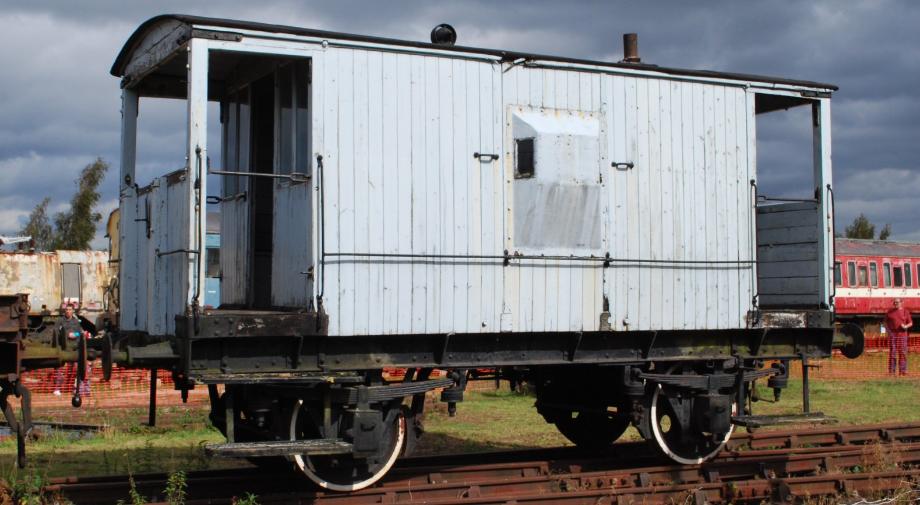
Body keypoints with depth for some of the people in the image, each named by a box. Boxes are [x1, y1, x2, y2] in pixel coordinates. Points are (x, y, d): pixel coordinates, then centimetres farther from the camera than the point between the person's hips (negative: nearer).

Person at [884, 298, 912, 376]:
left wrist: (906, 326, -16)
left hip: (902, 335, 0)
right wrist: (888, 330, -6)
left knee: (902, 352, -1)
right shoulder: (890, 312, 5)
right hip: (892, 334, 0)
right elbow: (886, 322, 10)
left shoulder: (905, 312, 3)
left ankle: (902, 370, 4)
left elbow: (910, 323, 5)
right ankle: (891, 371, -1)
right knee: (892, 352, -2)